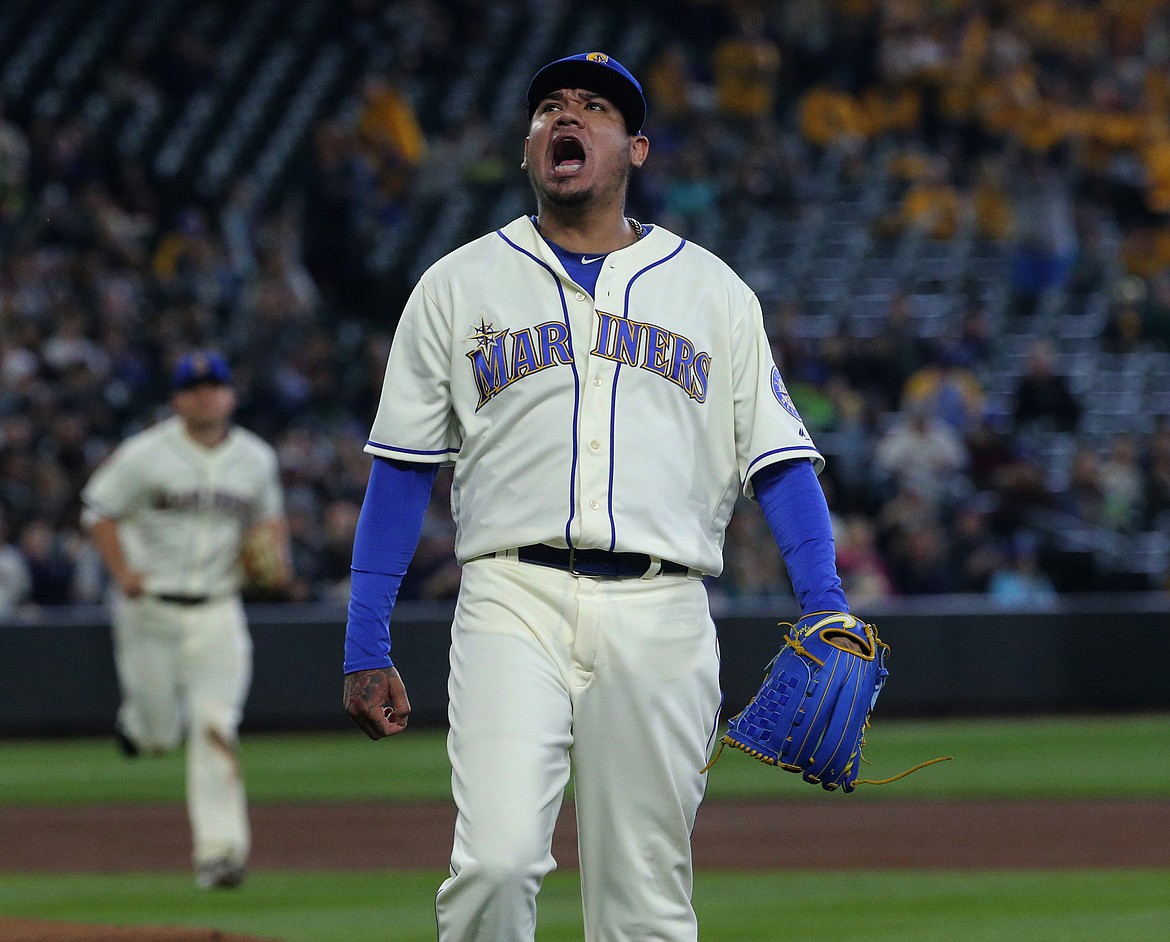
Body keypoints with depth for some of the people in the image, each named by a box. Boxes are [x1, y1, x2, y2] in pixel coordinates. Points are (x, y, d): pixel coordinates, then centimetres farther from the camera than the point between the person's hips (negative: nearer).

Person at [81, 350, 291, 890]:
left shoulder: (257, 460, 5)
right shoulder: (144, 455, -7)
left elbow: (269, 516, 21)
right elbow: (97, 508, 0)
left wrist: (274, 552, -1)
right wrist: (122, 572, -13)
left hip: (217, 612, 1)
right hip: (150, 607, -1)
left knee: (215, 727, -12)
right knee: (159, 734, 4)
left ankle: (218, 848, -12)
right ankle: (138, 719, 43)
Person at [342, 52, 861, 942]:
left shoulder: (714, 292, 14)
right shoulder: (458, 285, 13)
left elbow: (779, 460, 9)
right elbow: (403, 468, 11)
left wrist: (827, 616, -5)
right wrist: (367, 648, 4)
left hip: (662, 617, 1)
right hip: (515, 601, -1)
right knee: (497, 862, -20)